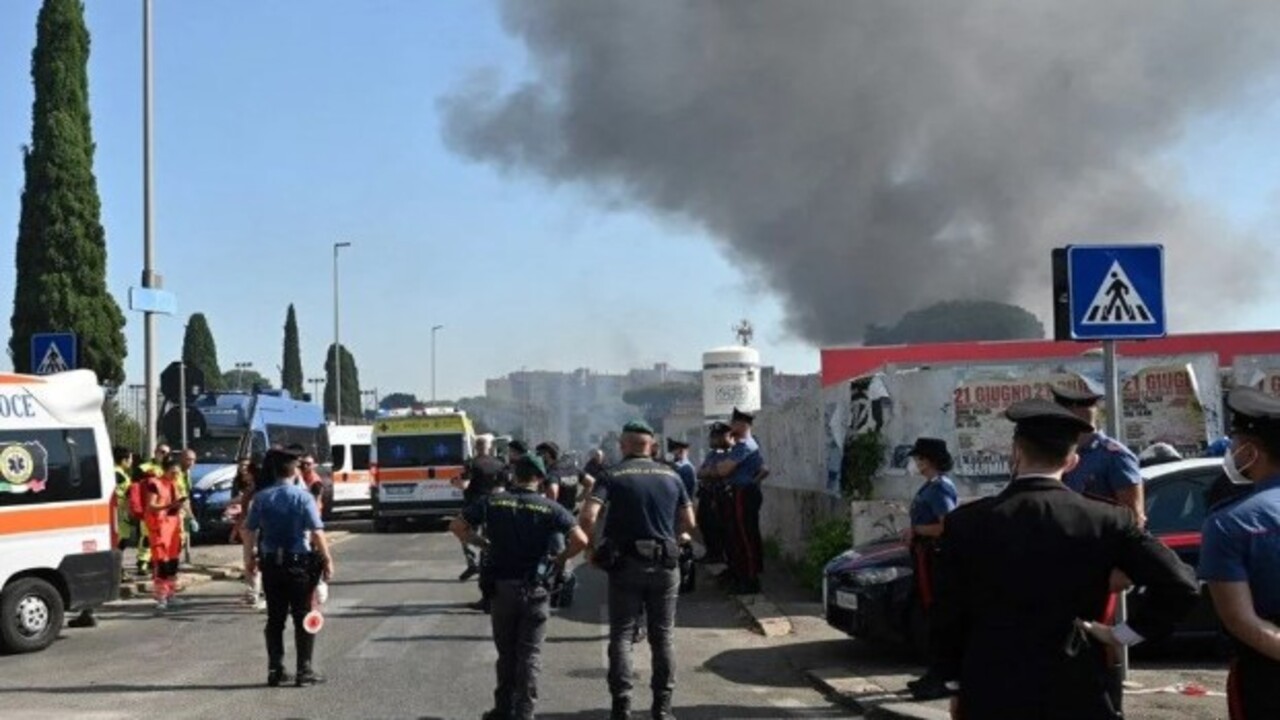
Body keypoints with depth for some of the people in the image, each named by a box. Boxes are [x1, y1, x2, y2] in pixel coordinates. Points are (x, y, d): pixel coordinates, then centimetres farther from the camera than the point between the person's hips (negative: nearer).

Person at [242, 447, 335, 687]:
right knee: (303, 617, 5)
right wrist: (327, 559, -9)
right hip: (299, 563, -3)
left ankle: (275, 670, 15)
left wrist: (249, 558, 12)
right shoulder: (303, 497, -10)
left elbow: (249, 530, 2)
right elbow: (317, 532, -15)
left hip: (270, 563, 3)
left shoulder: (261, 497, 1)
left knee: (275, 618, 12)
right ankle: (304, 670, 5)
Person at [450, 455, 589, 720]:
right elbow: (581, 541, -14)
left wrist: (483, 543, 9)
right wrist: (560, 558, 2)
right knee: (529, 654, 6)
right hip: (536, 589, -2)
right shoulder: (551, 508, -5)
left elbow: (457, 526, -1)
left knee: (506, 652, 17)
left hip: (502, 587, 2)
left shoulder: (492, 502, -1)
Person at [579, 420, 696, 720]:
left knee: (622, 635, 5)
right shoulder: (671, 476, 5)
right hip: (664, 565, 2)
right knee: (662, 637, 11)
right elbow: (689, 524, 8)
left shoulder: (612, 476, -4)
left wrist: (593, 543, -1)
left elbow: (587, 517, -17)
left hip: (625, 564, -2)